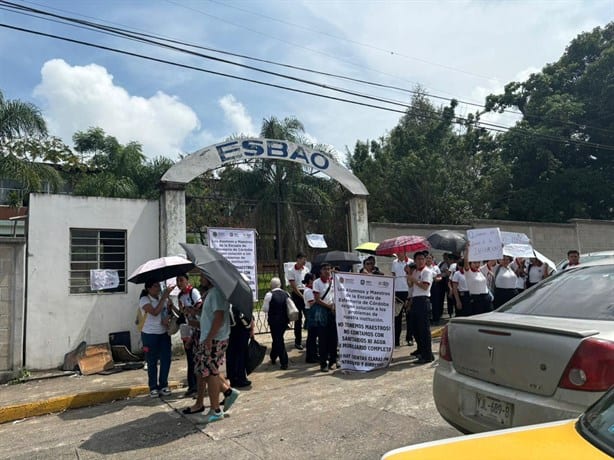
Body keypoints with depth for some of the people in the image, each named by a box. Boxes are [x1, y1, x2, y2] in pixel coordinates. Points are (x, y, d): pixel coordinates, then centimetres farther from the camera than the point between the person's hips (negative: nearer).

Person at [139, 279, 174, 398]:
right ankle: (153, 387, 18)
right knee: (152, 362, 5)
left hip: (164, 333, 4)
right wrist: (164, 297, -26)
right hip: (150, 335, -4)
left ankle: (163, 385, 21)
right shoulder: (144, 300, -10)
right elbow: (155, 312, -24)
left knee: (166, 360, 6)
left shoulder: (163, 298, 4)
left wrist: (168, 318, -15)